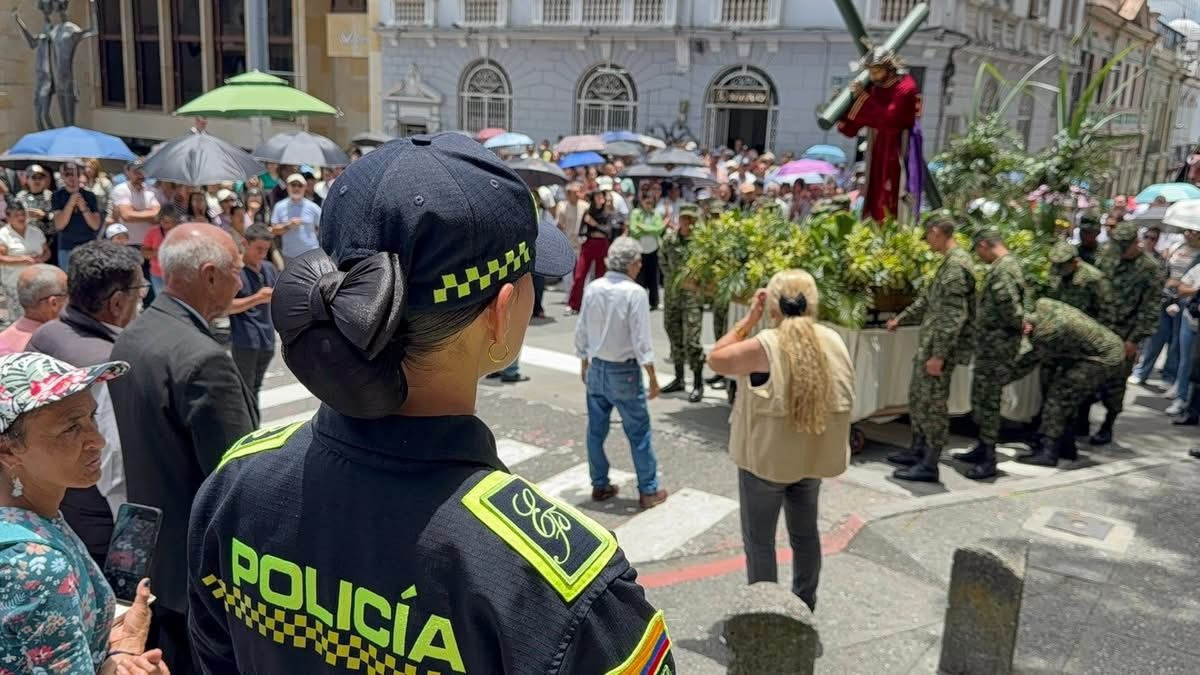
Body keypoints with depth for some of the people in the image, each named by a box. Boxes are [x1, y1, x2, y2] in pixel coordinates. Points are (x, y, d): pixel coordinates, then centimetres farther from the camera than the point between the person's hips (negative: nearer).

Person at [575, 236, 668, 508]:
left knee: (596, 431, 14)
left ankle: (599, 485, 25)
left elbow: (581, 332, 6)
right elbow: (641, 340, -16)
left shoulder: (592, 288, -1)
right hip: (624, 372, -5)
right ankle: (648, 491, 13)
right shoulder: (635, 292, -16)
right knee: (638, 433, 6)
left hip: (596, 368, 5)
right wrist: (652, 378, -9)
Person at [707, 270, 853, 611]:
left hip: (766, 458, -5)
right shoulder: (834, 341, -4)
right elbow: (841, 398, 9)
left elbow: (716, 359, -5)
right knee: (805, 532, 22)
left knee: (759, 540, 10)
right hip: (814, 456, 6)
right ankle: (805, 605, 36)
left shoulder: (764, 346, -21)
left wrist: (749, 320, -5)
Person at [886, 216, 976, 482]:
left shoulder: (956, 265, -19)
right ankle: (918, 450, 30)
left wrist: (939, 354, -24)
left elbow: (954, 316, -24)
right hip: (929, 344, 10)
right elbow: (929, 298, 27)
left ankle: (929, 465, 3)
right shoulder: (950, 262, 14)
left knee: (933, 404, -4)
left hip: (940, 347, -10)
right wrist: (901, 318, 35)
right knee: (917, 397, 18)